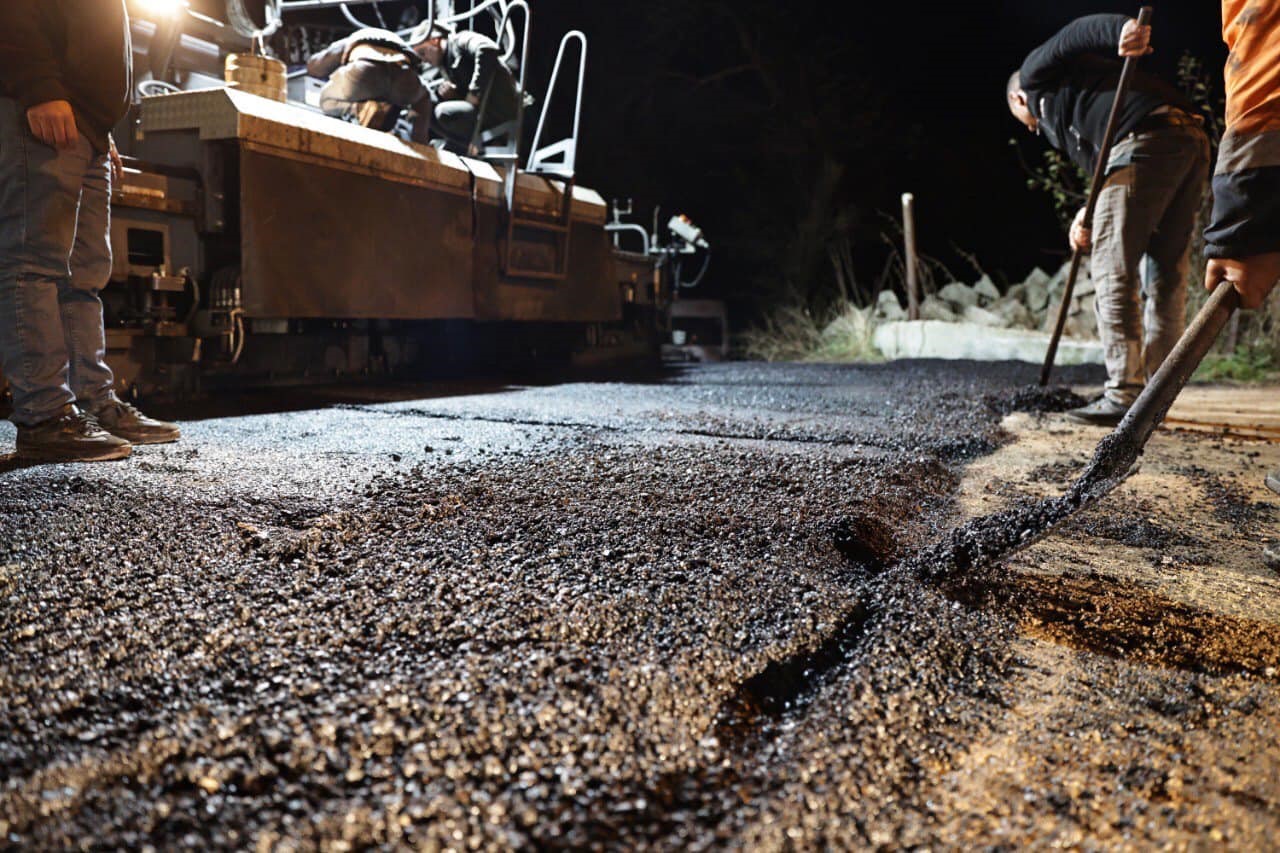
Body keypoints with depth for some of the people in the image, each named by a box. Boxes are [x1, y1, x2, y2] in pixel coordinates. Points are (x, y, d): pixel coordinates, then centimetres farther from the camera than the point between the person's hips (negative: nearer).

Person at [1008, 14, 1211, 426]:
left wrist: (1123, 29, -25)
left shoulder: (1036, 74, 17)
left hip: (1146, 140, -9)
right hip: (1192, 140, 9)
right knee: (1166, 276, 11)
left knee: (1113, 270, -7)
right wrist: (1091, 214, 12)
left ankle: (1124, 396, -10)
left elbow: (1079, 33, -6)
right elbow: (1104, 169, 25)